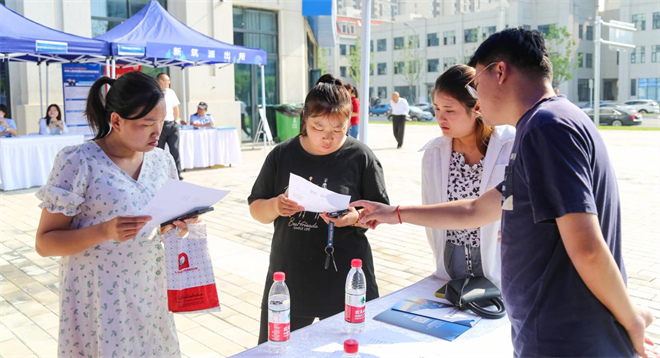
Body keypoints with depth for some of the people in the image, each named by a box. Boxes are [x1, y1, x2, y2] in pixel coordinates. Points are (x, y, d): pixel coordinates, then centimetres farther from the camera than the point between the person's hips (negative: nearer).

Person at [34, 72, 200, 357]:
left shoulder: (162, 160, 3)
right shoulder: (77, 162, -13)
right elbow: (45, 242, -11)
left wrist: (178, 225, -8)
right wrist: (105, 231, -26)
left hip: (149, 295, 5)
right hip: (97, 302, -4)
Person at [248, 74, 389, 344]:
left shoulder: (360, 157, -6)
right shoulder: (282, 155, 0)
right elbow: (256, 209, 7)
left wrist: (355, 217, -21)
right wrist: (276, 206, -15)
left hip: (345, 282, -2)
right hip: (289, 277, 2)